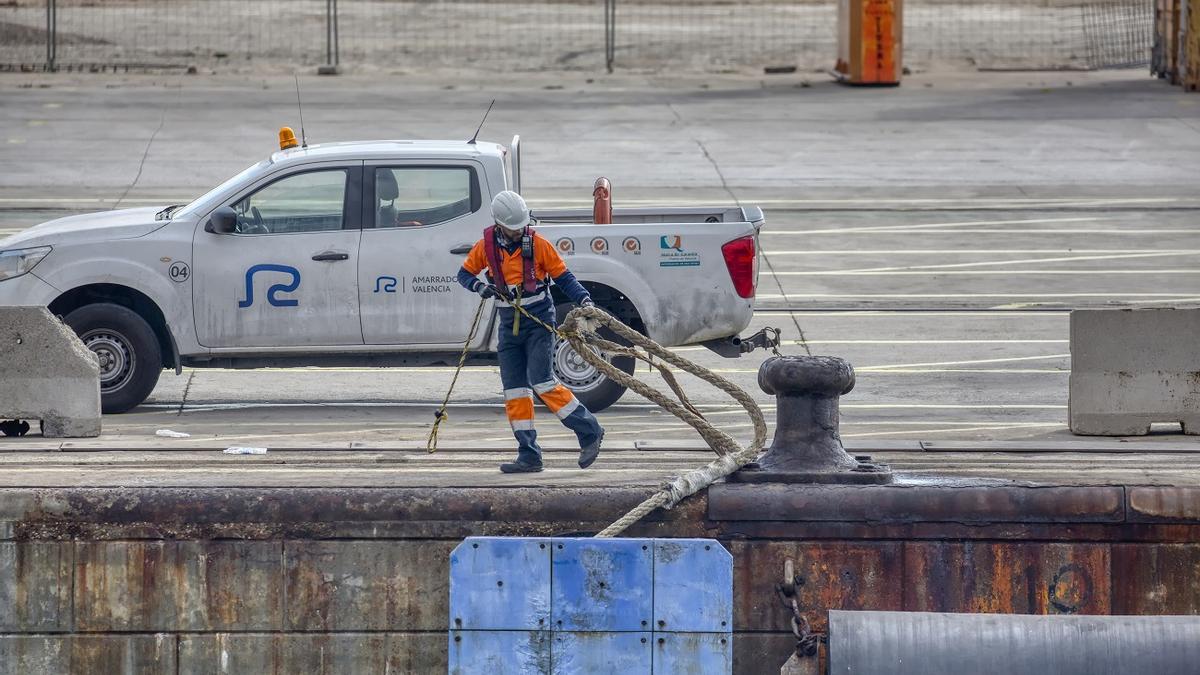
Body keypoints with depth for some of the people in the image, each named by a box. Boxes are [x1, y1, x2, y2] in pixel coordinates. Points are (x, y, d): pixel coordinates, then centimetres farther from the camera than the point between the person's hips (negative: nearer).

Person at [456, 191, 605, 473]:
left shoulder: (537, 243, -9)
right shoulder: (487, 246, -1)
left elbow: (563, 277, -3)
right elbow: (464, 273, 12)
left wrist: (584, 300, -17)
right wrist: (479, 287, -9)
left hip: (539, 321, -5)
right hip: (509, 323, 5)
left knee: (541, 381, -16)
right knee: (514, 389, 1)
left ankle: (590, 432, -7)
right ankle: (528, 456, 3)